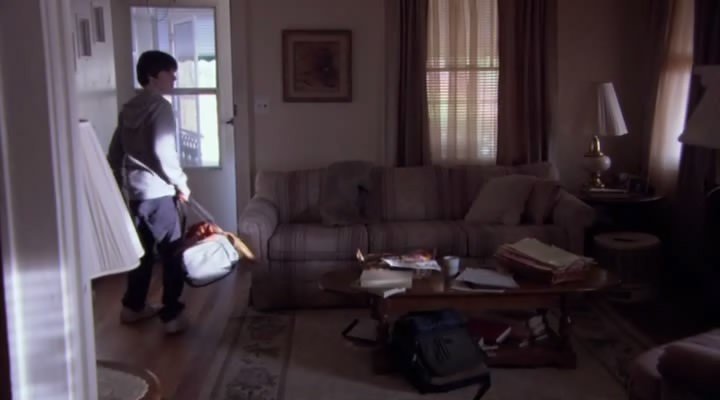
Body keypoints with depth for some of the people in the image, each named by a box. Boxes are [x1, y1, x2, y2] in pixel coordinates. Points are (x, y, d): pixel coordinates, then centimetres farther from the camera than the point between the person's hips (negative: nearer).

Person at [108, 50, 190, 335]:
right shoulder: (160, 106, -13)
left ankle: (133, 306, 28)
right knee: (171, 252, -2)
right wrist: (181, 182, -9)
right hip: (157, 191, -8)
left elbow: (114, 153, 16)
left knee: (142, 248, 18)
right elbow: (163, 152, -20)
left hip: (135, 190, 9)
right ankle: (172, 315, 1)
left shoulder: (128, 108, 13)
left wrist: (123, 182, 25)